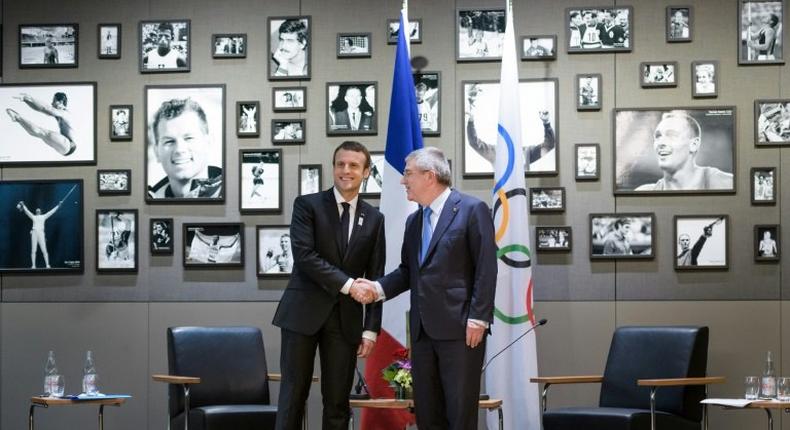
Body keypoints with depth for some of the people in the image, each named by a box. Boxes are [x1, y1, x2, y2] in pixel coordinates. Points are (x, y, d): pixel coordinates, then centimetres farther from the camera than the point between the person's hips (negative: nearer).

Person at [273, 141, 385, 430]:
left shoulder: (374, 219, 10)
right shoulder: (307, 205, 0)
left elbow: (375, 277, 8)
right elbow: (304, 255, -12)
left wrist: (371, 329, 1)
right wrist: (347, 284, -18)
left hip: (346, 317, 3)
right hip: (304, 310, -3)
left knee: (338, 400, 4)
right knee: (293, 393, -2)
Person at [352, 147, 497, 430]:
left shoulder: (472, 210, -5)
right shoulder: (413, 221, 19)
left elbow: (486, 268, -10)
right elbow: (408, 271, 18)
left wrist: (478, 318, -16)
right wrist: (378, 288, 0)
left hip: (460, 327, -7)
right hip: (423, 329, 8)